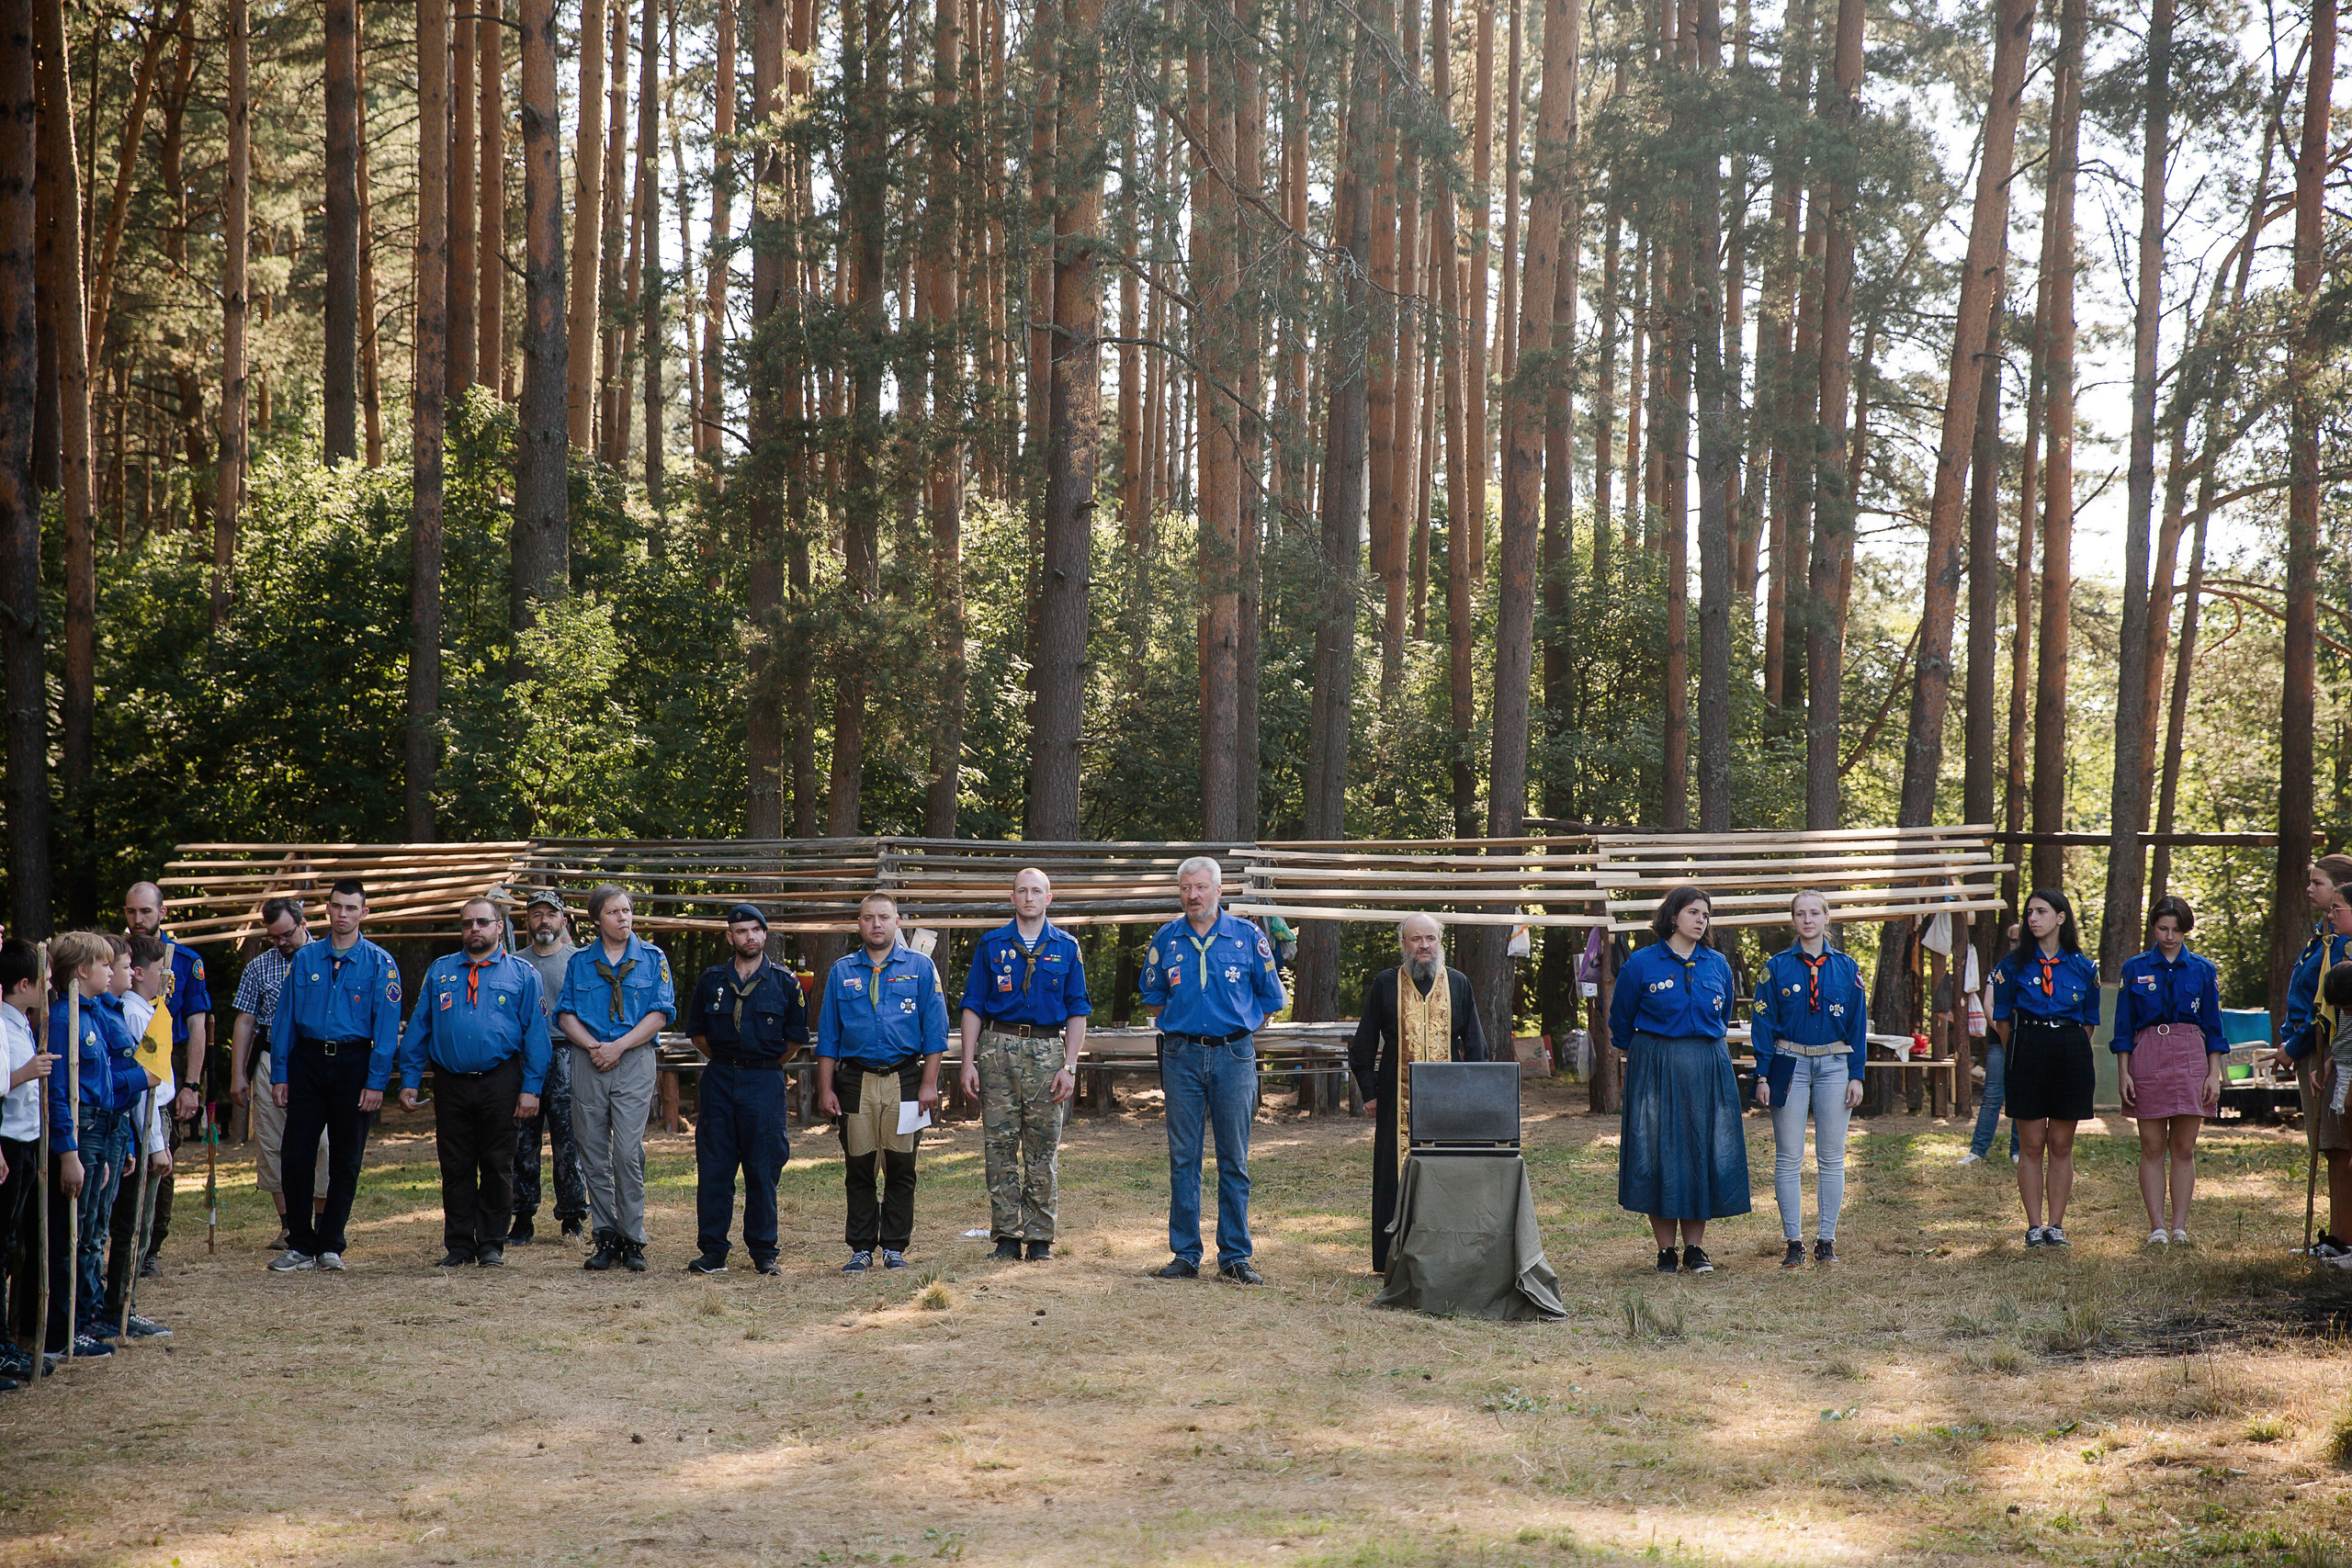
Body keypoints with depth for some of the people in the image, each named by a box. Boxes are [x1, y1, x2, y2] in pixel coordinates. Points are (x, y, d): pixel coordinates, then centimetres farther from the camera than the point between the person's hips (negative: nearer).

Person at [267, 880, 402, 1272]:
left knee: (345, 1160, 3)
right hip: (307, 1060, 2)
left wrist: (376, 1082, -11)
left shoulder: (379, 964, 0)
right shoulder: (306, 959, 8)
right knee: (296, 1153, -3)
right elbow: (285, 1018, 8)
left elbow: (386, 1027, -4)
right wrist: (279, 1074, 1)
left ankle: (330, 1246, 12)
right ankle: (299, 1246, 5)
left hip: (353, 1062, -2)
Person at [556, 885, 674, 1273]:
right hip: (588, 1063, 3)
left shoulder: (652, 959, 6)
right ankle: (606, 1238, 9)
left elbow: (660, 1014, -2)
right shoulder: (579, 961, 12)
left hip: (635, 1062, -3)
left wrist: (617, 1047, -10)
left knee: (628, 1153, -10)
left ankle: (633, 1240, -4)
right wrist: (593, 1046, -9)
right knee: (593, 1154, 2)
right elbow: (565, 1014, 8)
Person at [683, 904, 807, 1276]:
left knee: (763, 1170, -1)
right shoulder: (712, 980, 8)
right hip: (719, 1081, 2)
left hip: (765, 1082, -2)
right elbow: (697, 1032, 17)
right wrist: (725, 1062, 12)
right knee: (713, 1168, 0)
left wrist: (765, 1065, 8)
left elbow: (796, 1037, 8)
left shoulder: (784, 982, 3)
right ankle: (712, 1252, 4)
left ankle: (764, 1252, 7)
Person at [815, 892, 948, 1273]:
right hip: (855, 1080, 1)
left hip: (904, 1078, -1)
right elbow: (828, 1034, 11)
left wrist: (929, 1084, -5)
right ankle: (861, 1248, 9)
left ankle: (895, 1246, 10)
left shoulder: (919, 967, 6)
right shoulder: (842, 971, 11)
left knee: (901, 1167, 1)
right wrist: (826, 1089, 3)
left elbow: (935, 1030, 3)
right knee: (858, 1169, 2)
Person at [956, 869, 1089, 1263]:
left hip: (1047, 1051, 0)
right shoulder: (992, 945, 9)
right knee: (999, 1144, -1)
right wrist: (968, 1063, -2)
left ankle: (1040, 1238, 5)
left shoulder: (1066, 947, 9)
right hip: (998, 1048, 0)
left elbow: (1077, 1011, 8)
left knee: (1043, 1149, 0)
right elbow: (972, 1006, 7)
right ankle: (1007, 1235, 4)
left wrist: (1069, 1067, -2)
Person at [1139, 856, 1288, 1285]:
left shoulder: (1247, 936, 4)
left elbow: (1271, 1000, 9)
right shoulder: (1166, 939, 8)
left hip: (1233, 1056, -1)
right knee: (1182, 1158, 2)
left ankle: (1236, 1256, 6)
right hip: (1182, 1058, 1)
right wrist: (1181, 1025, 10)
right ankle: (1185, 1254, 8)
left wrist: (1235, 1026, 7)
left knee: (1234, 1160, 1)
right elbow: (1153, 1001, 19)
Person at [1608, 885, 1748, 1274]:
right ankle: (1665, 1249, 4)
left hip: (1708, 1067, 3)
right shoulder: (1641, 964, -2)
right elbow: (1620, 1020, 9)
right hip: (1655, 1067, -3)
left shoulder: (1717, 965, 8)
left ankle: (1695, 1247, 9)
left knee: (1703, 1154, 2)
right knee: (1658, 1153, -3)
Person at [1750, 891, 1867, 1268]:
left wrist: (1856, 1075, 1)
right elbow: (1763, 1022, 1)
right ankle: (1793, 1242, 4)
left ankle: (1826, 1240, 10)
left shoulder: (1846, 968, 6)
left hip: (1834, 1065, 1)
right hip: (1789, 1064, -1)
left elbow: (1858, 1024, 7)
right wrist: (1762, 1076, -5)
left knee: (1831, 1158, 3)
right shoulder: (1776, 967, 2)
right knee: (1788, 1159, -1)